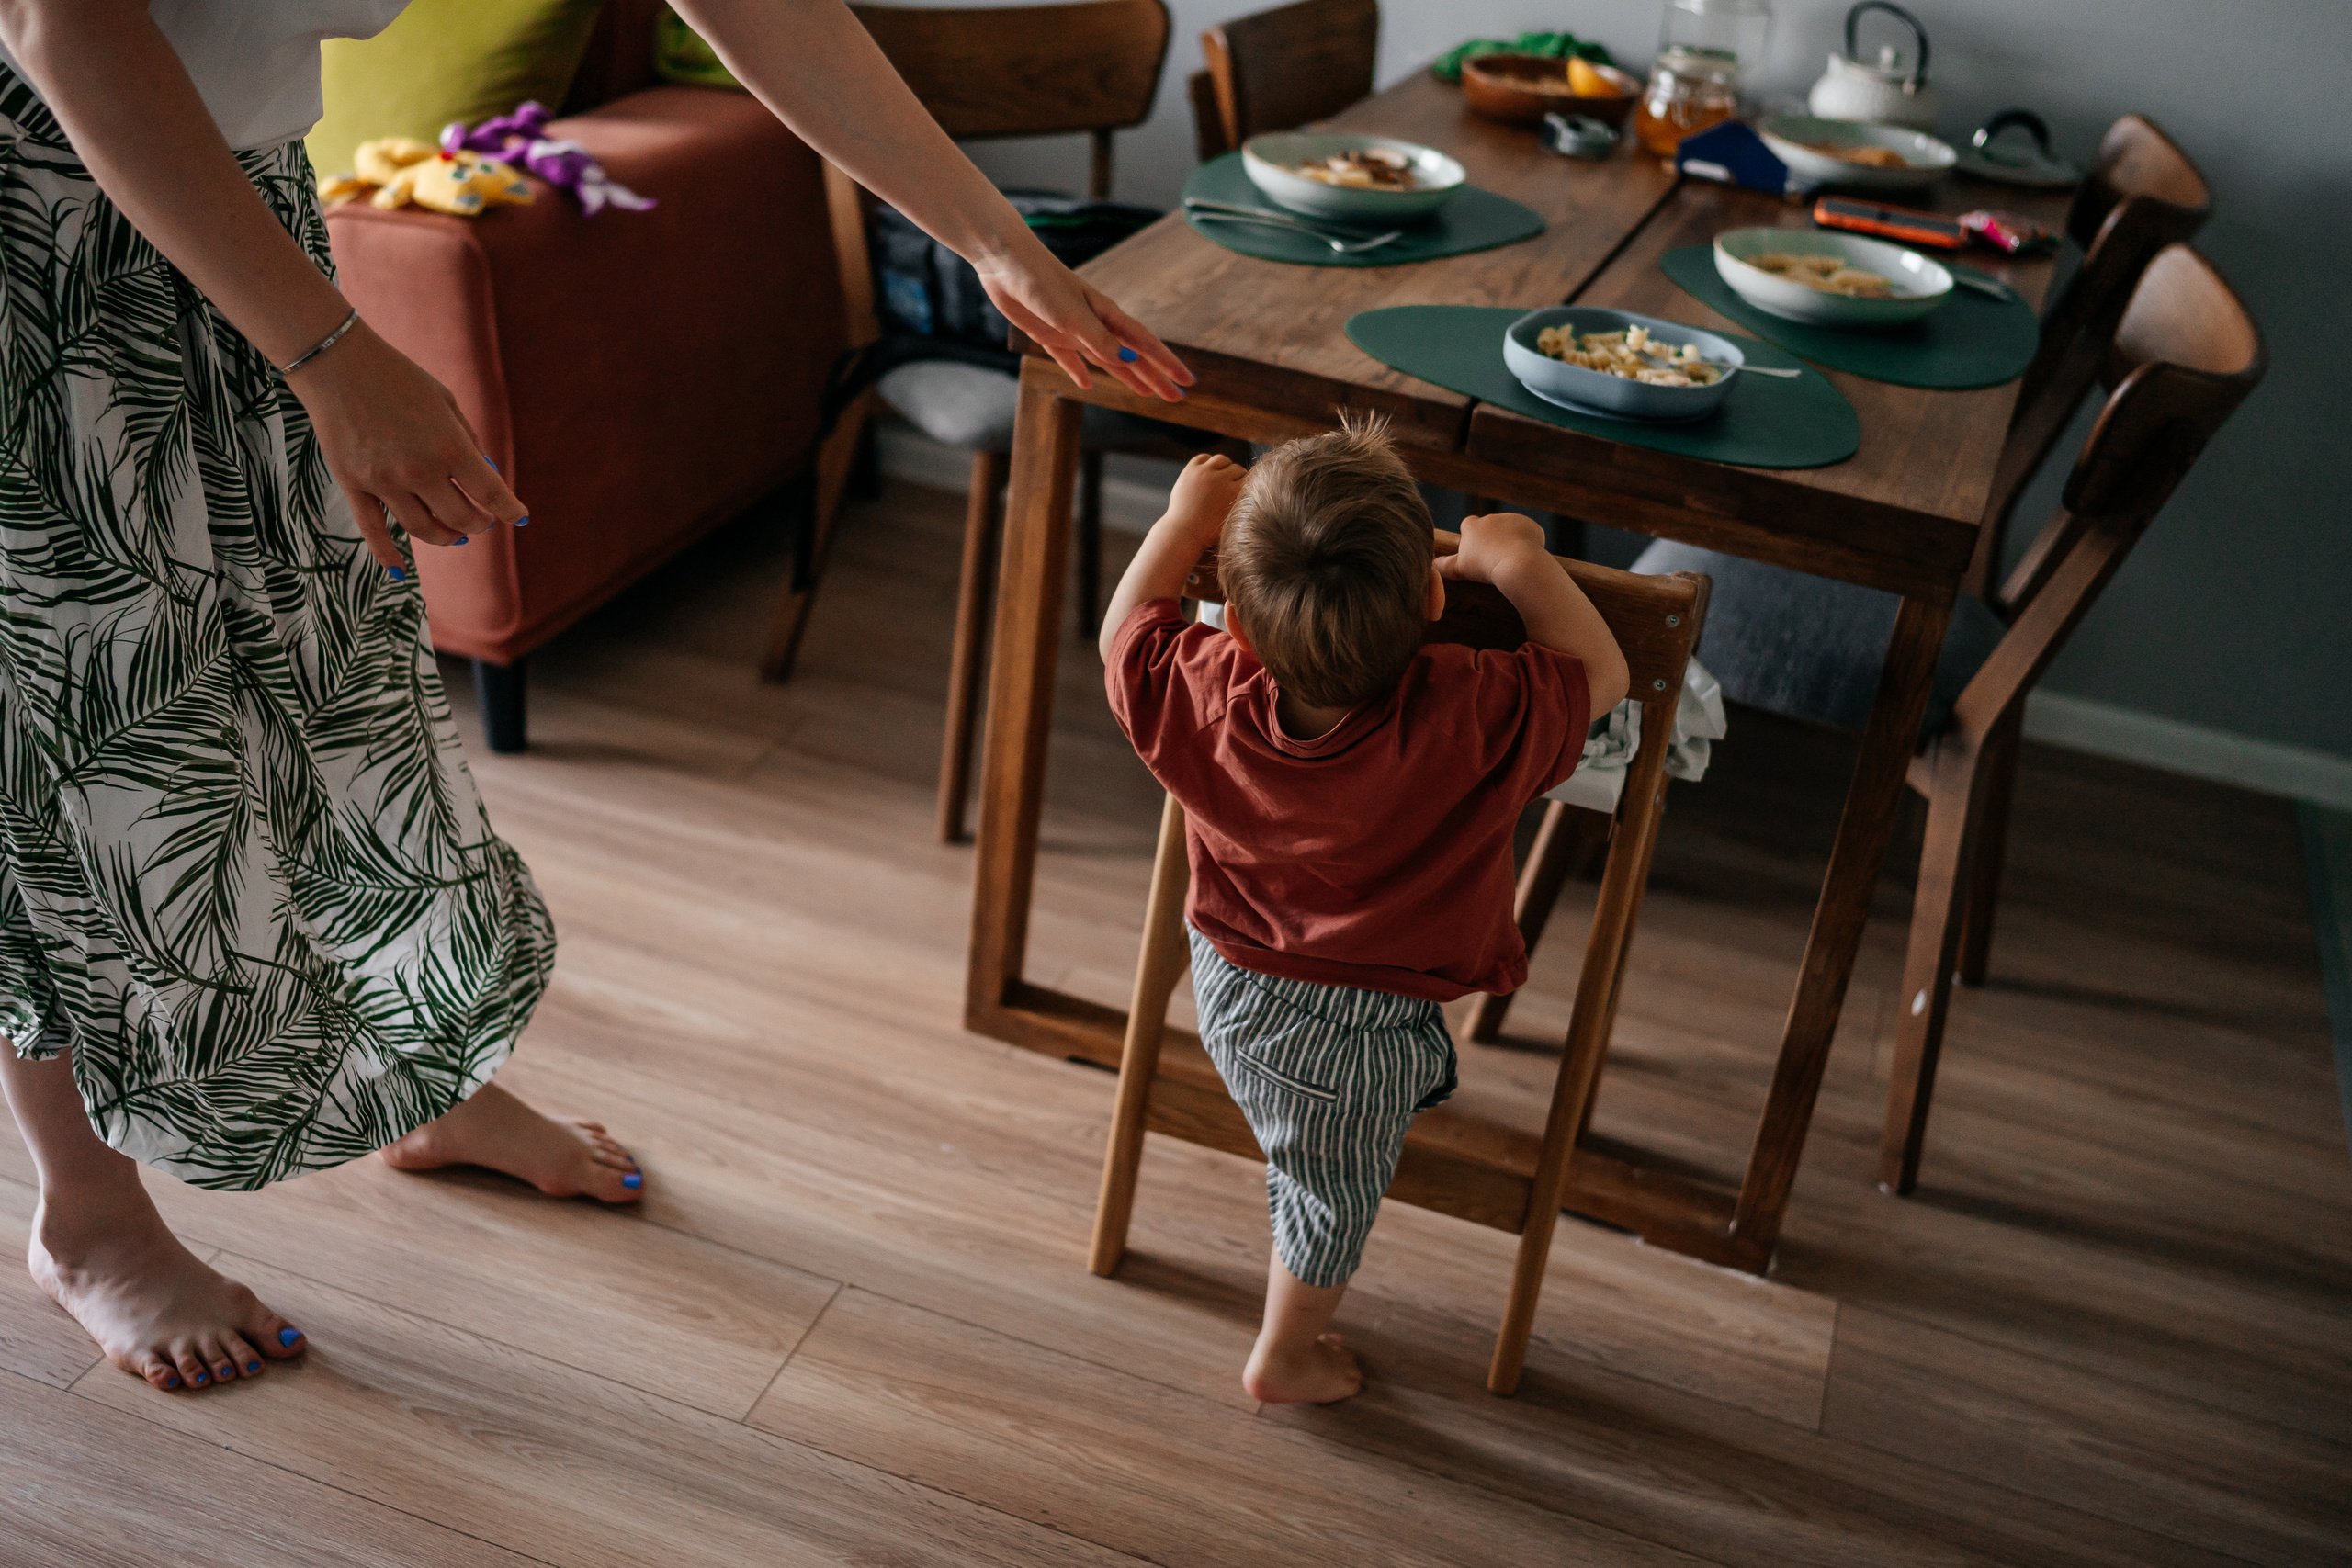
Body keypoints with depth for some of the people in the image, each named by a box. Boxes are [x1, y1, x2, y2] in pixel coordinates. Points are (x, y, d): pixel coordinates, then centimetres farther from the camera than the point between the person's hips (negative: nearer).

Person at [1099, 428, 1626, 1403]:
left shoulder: (1204, 696, -27)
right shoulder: (1471, 722, -36)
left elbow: (1124, 633, -4)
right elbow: (1600, 675, -17)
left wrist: (1185, 520, 2)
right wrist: (1515, 560, -15)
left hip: (1228, 992, 1)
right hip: (1356, 1039, -1)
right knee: (1332, 1199, 25)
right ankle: (1284, 1360, 51)